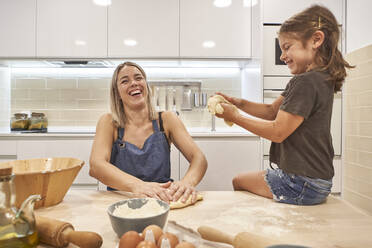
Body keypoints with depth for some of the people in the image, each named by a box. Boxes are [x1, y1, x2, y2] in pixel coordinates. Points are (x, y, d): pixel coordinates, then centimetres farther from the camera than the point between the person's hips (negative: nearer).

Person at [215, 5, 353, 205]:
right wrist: (238, 103, -3)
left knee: (238, 181, 10)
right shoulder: (320, 79, 11)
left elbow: (278, 132, -24)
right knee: (241, 179, 24)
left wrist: (235, 117, -16)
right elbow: (272, 110, 9)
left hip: (302, 185, -9)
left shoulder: (306, 82, -23)